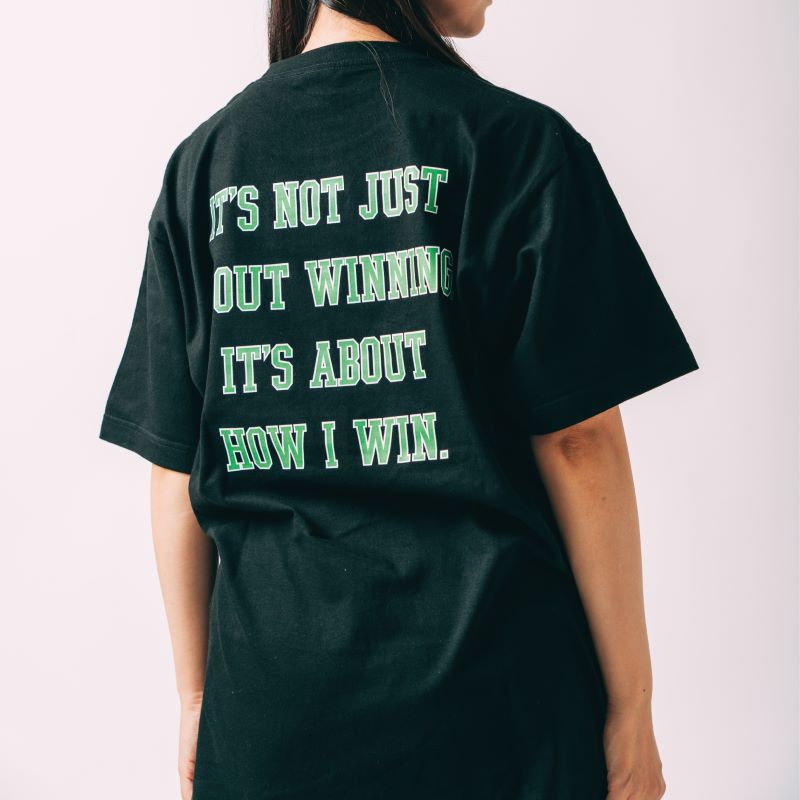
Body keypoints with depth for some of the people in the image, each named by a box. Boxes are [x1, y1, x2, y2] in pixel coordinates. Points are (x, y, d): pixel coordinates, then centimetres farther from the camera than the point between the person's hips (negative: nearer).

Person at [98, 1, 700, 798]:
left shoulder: (202, 163, 4)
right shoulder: (515, 140, -8)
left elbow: (176, 461, 3)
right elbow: (577, 440, -12)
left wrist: (195, 697, 12)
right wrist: (630, 707, -3)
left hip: (273, 697, 4)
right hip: (492, 698, -3)